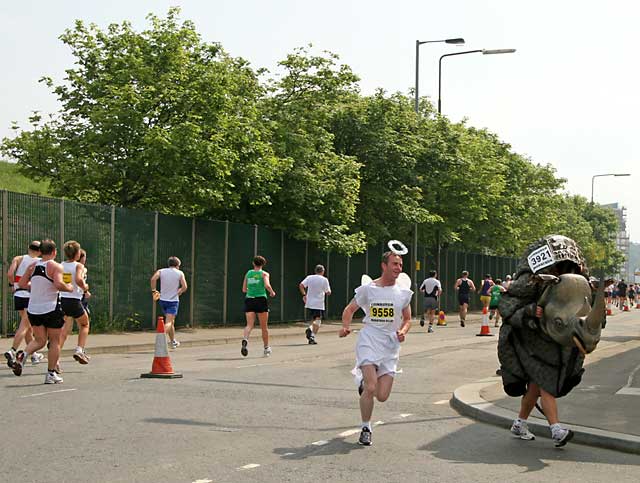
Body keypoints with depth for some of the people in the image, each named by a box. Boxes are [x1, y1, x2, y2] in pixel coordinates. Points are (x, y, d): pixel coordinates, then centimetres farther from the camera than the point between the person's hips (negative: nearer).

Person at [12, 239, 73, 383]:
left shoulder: (32, 266, 5)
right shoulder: (55, 266, -10)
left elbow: (21, 284, 7)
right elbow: (59, 284, -24)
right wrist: (68, 288, -5)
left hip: (33, 310, 5)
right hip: (51, 309, -5)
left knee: (39, 340, 16)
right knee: (54, 342, 8)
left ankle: (24, 355, -12)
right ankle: (51, 374, 7)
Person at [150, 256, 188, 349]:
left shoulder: (161, 271, 4)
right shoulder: (180, 273, -1)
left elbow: (153, 279, -14)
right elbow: (184, 287, -9)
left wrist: (153, 290, -3)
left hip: (163, 300, 4)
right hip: (173, 300, -4)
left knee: (171, 321, 20)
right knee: (168, 322, -8)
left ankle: (173, 341, 30)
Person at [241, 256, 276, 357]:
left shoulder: (248, 273, 11)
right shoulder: (264, 274, 1)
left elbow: (244, 289, 13)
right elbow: (267, 285, -17)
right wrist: (272, 292, 1)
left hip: (249, 299, 2)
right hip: (261, 300, -2)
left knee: (249, 325, -7)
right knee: (264, 327, 11)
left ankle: (245, 339, -37)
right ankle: (266, 348, 21)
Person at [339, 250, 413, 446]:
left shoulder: (404, 293, 6)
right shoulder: (368, 289, -1)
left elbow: (407, 319, 17)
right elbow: (350, 309, 9)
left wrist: (403, 331, -4)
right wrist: (345, 326, -9)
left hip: (391, 345, 3)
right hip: (368, 341, -3)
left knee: (382, 396, -1)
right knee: (370, 389, -18)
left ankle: (363, 381, 34)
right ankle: (366, 428, 4)